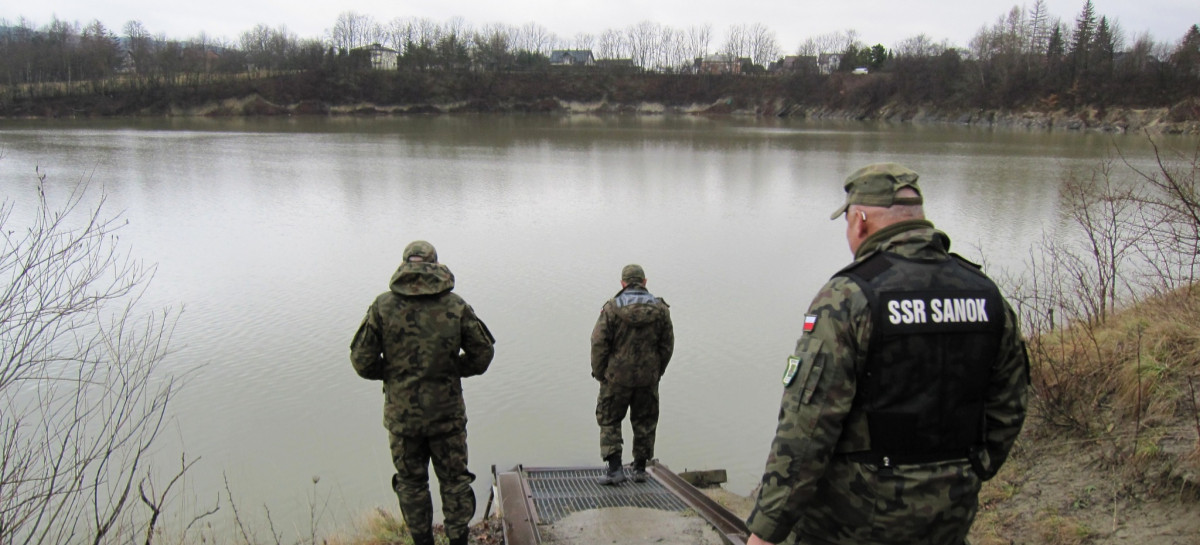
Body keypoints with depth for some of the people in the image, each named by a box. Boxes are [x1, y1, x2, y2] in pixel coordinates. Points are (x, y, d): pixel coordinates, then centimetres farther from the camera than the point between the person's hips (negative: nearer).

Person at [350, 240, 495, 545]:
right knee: (454, 480, 15)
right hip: (448, 413, 0)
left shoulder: (383, 306, -8)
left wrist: (391, 372, 11)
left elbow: (362, 360, -7)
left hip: (402, 414, 0)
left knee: (411, 483, 17)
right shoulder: (456, 306, -7)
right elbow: (483, 352, -1)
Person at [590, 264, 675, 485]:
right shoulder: (660, 309, -2)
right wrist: (658, 371, 14)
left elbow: (599, 343, -10)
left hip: (617, 376, -2)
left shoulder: (612, 307, -10)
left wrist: (598, 372, 1)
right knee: (645, 422, 16)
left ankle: (614, 468, 0)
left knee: (609, 421, 9)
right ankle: (640, 469, 21)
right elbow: (667, 344, 3)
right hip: (648, 378, 3)